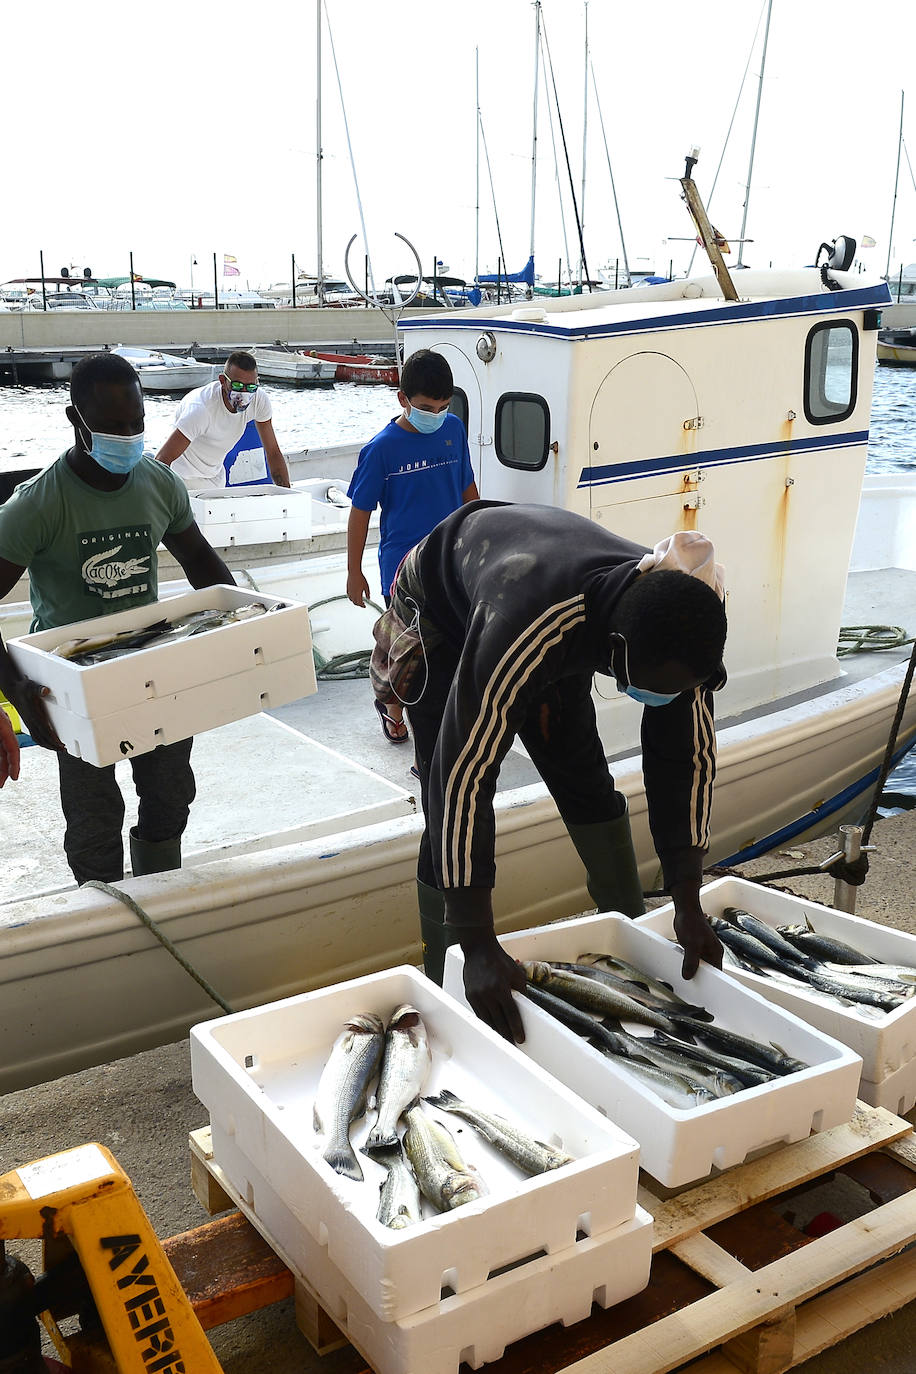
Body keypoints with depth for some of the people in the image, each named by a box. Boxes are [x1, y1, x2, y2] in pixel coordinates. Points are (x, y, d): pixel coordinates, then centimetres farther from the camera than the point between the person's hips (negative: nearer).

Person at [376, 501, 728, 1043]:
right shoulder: (528, 630, -49)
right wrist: (479, 948, -45)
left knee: (583, 773, 3)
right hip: (441, 609, -5)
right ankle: (442, 984, 1)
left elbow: (688, 753, -19)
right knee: (452, 809, -13)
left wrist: (689, 905, -20)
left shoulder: (676, 622, -30)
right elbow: (464, 773, -47)